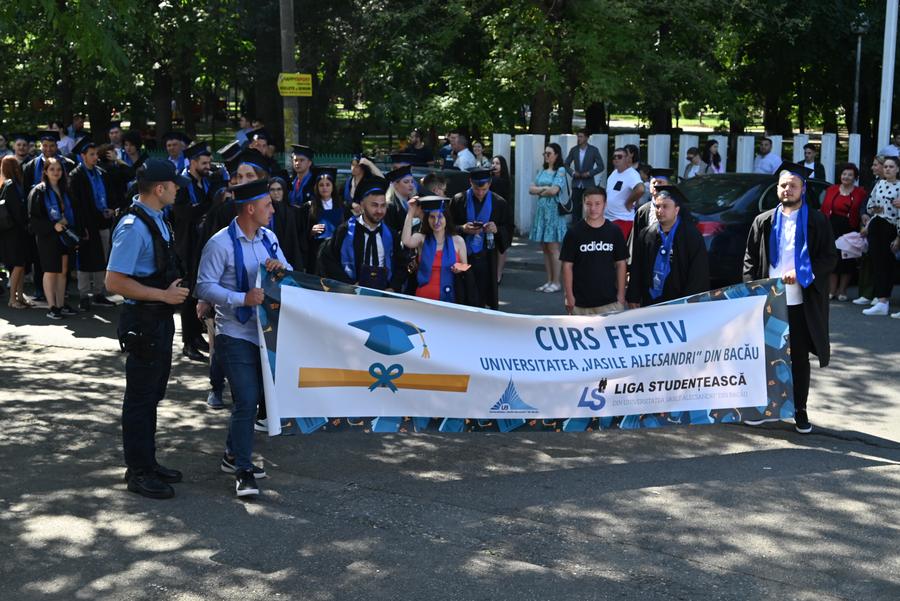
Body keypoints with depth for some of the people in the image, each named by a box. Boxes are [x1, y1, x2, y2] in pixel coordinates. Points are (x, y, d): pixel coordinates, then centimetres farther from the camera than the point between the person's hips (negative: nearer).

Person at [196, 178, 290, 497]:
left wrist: (280, 266, -10)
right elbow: (205, 286, -16)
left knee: (254, 396, 15)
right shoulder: (221, 243, -13)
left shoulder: (268, 237, 9)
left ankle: (234, 456, 32)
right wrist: (243, 298, -26)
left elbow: (290, 273, 14)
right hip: (235, 333, -7)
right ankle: (243, 471, 0)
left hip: (265, 330, 7)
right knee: (246, 400, -10)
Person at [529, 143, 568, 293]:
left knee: (553, 248, -5)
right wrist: (545, 188, -8)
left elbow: (554, 190, -17)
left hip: (554, 212, -7)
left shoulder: (560, 171, -5)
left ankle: (556, 282, 0)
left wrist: (539, 191, -1)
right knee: (544, 248, 7)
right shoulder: (542, 172, 15)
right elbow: (531, 189, 7)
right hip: (541, 210, 7)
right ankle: (549, 281, 13)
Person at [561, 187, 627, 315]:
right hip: (581, 302, -1)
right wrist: (569, 296, -4)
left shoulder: (614, 232, 2)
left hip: (609, 301, 1)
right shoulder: (574, 233, -2)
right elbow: (567, 266, 0)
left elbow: (621, 264, 7)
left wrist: (621, 295, 3)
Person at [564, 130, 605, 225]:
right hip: (576, 184, 2)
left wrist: (589, 173, -13)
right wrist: (572, 172, -5)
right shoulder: (574, 150, 4)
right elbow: (566, 164, 12)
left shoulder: (594, 150, -3)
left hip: (589, 184, -2)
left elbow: (601, 166, -2)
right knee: (576, 208, 3)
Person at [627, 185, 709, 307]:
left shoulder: (692, 237, -7)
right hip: (648, 303, 3)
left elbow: (698, 275, -6)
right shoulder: (646, 235, 4)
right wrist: (633, 298, 6)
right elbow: (636, 269, 9)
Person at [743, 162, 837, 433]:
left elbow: (829, 258, -2)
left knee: (800, 359, 6)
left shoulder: (817, 222, 1)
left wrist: (801, 273, -15)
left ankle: (800, 411, 16)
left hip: (802, 302, -2)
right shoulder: (764, 222, 7)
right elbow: (750, 258, 7)